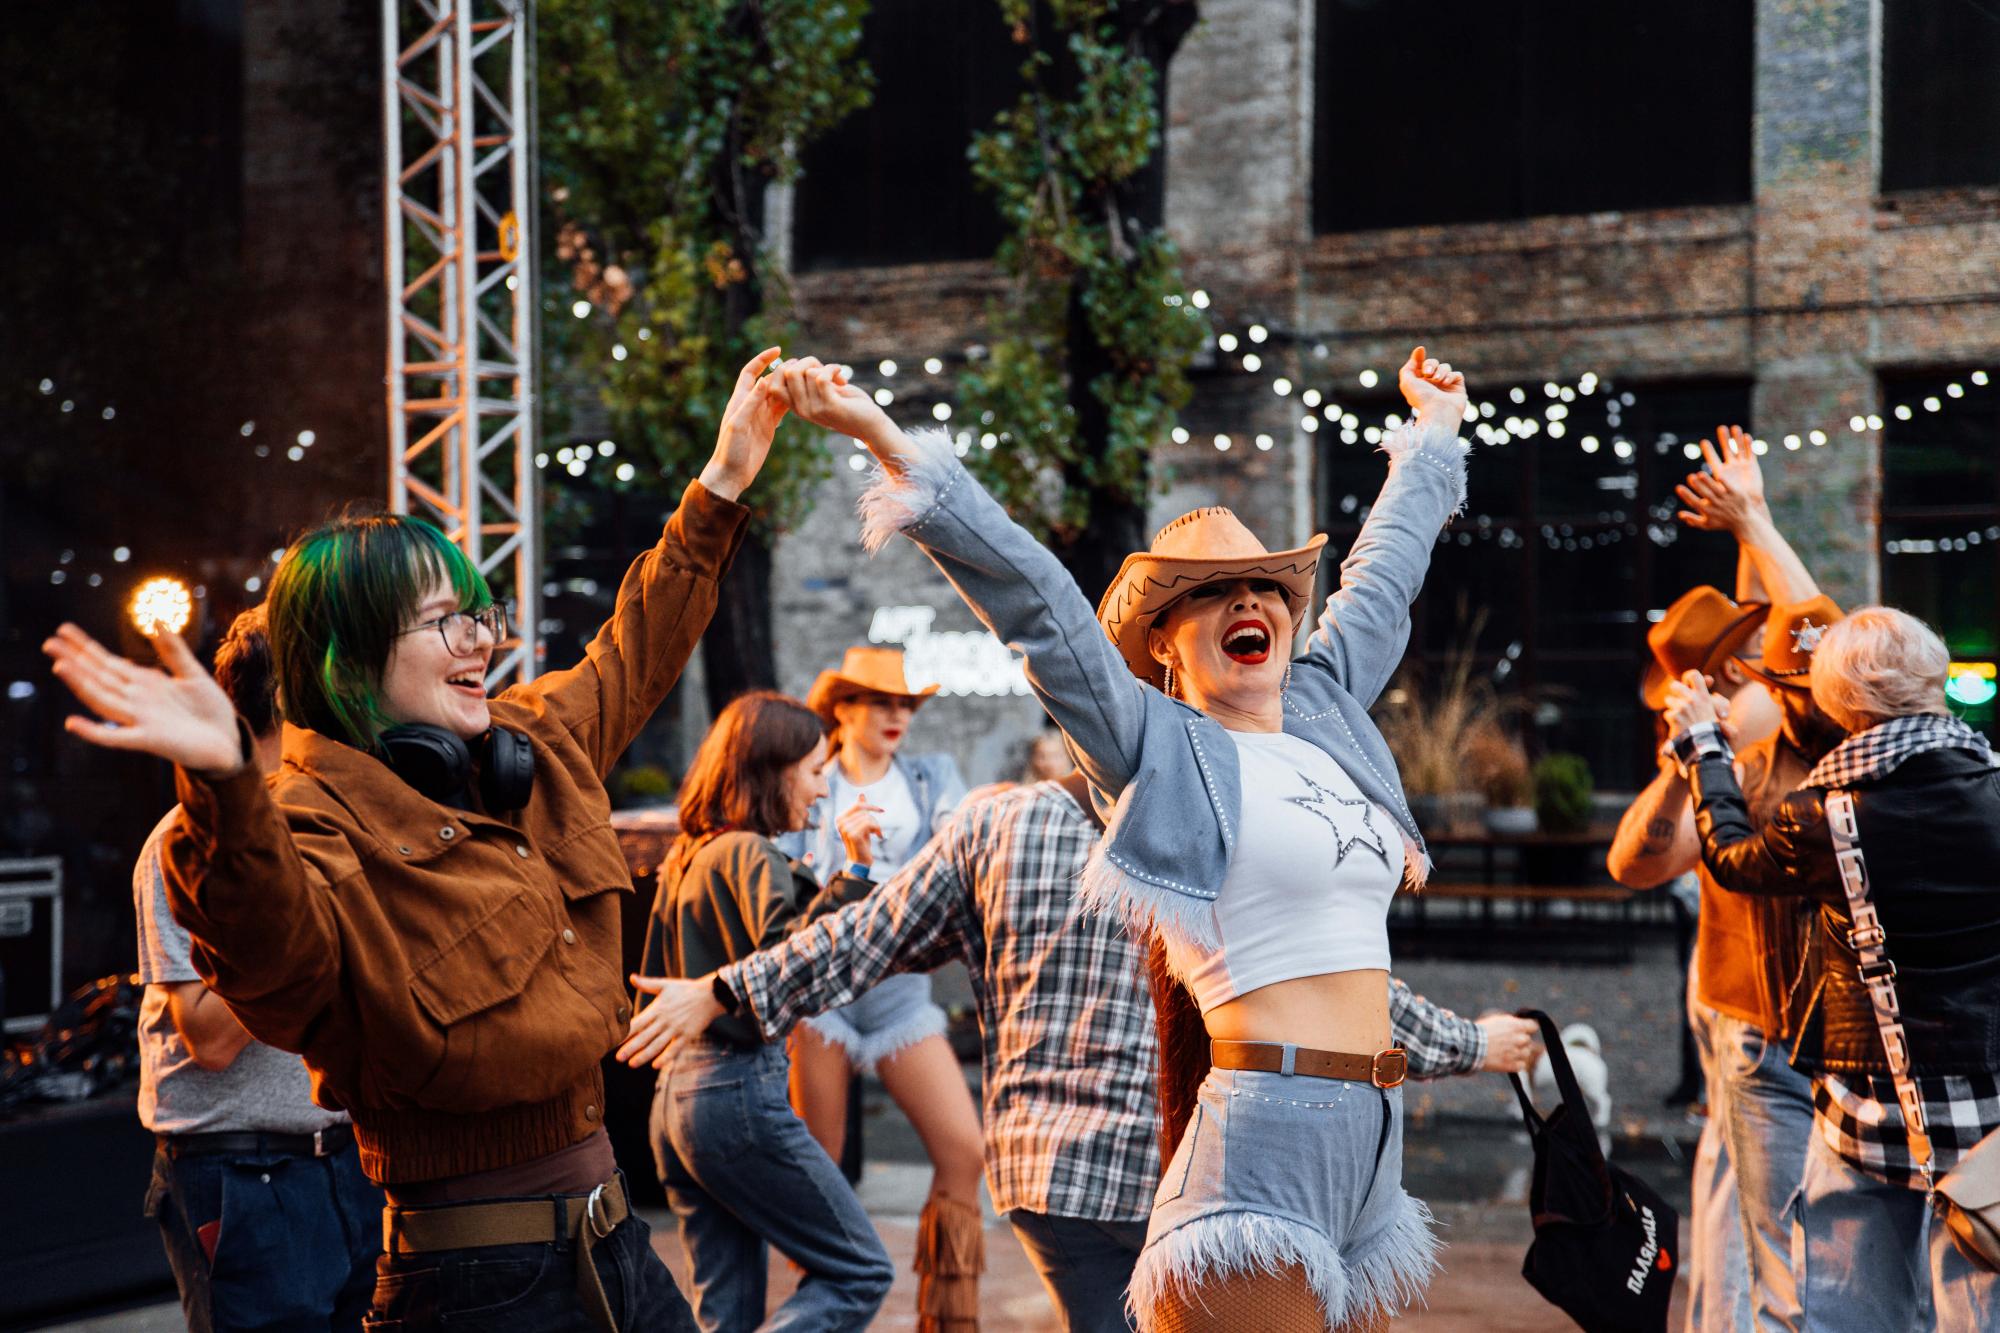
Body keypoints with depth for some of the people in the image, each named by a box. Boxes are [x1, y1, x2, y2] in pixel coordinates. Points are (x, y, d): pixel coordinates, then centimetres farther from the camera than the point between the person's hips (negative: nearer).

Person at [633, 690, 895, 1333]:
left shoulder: (684, 858, 15)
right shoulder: (749, 854, -12)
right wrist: (848, 876, -27)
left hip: (676, 1092, 9)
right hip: (740, 1092, -9)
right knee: (861, 1273, -2)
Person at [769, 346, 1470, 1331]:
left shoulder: (1326, 710, 16)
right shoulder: (1156, 745, -2)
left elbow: (1388, 566, 30)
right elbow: (1029, 595, -10)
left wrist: (1435, 426, 44)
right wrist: (890, 443, -17)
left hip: (1372, 1135, 7)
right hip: (1268, 1129, -7)